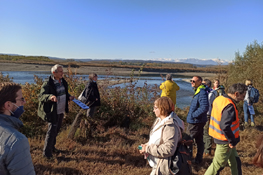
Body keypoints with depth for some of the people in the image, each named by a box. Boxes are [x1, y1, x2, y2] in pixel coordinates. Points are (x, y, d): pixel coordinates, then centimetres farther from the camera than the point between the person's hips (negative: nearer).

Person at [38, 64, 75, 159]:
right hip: (53, 112, -8)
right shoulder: (47, 84, -18)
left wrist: (69, 96, -1)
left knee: (56, 130, 21)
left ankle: (52, 147, 41)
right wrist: (50, 97, -44)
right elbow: (41, 96, -24)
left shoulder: (63, 82, 5)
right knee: (51, 131, 0)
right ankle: (46, 153, 16)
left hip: (61, 111, 8)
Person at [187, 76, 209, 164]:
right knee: (199, 140, 19)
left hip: (196, 122, -10)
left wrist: (193, 115, -23)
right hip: (197, 121, 10)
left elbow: (205, 107, -32)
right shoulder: (198, 91, 10)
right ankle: (199, 159, 33)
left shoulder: (202, 93, -21)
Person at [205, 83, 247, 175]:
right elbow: (225, 126, -36)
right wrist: (232, 141, -21)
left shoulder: (219, 99, 3)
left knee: (235, 162, 24)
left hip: (218, 136, 9)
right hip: (224, 141, -9)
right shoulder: (229, 106, -27)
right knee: (218, 165, 8)